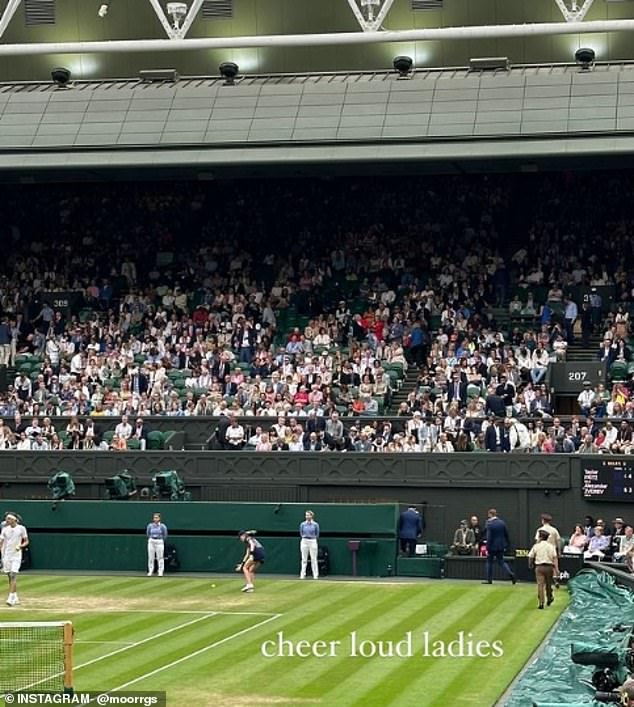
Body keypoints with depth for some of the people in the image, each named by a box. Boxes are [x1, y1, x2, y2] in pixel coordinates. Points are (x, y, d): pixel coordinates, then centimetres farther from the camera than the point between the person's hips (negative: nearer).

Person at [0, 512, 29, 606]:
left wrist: (20, 546, -17)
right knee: (10, 577, 8)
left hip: (16, 555, -4)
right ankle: (15, 598, 18)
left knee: (13, 575, -15)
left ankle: (11, 598, -18)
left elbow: (26, 541, 3)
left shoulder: (21, 528, -3)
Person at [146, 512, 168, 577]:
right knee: (150, 557, 3)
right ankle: (150, 571, 9)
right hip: (151, 542, 3)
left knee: (160, 557, -3)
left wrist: (161, 540, 6)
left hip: (159, 542, -3)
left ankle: (160, 571, 2)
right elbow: (148, 534, 14)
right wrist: (150, 539, 10)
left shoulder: (162, 526, -4)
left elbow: (165, 535, 4)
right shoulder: (150, 525, 3)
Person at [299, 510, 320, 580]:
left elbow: (317, 534, 9)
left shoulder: (315, 525, -2)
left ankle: (315, 575, 2)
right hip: (304, 542, 2)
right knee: (304, 559, 3)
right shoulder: (302, 524, 2)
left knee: (313, 559, -2)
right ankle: (302, 575, 5)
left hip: (313, 542, -2)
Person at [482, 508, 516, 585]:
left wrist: (487, 549, -13)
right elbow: (506, 535, 8)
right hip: (501, 546, 6)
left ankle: (489, 579, 13)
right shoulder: (502, 523, 3)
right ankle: (511, 574, -6)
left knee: (489, 562, 9)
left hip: (492, 547, -6)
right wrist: (506, 545, 17)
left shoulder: (489, 524, -16)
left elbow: (489, 538, -17)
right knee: (501, 561, 13)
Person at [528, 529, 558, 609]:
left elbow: (530, 557, 4)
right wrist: (556, 569, -9)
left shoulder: (536, 546, 0)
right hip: (549, 566, 2)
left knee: (540, 585, -4)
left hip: (539, 567, -2)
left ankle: (541, 603, -11)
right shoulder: (551, 546, 3)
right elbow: (555, 558, -6)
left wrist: (530, 565, 23)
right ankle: (549, 599, 35)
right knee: (548, 584, 20)